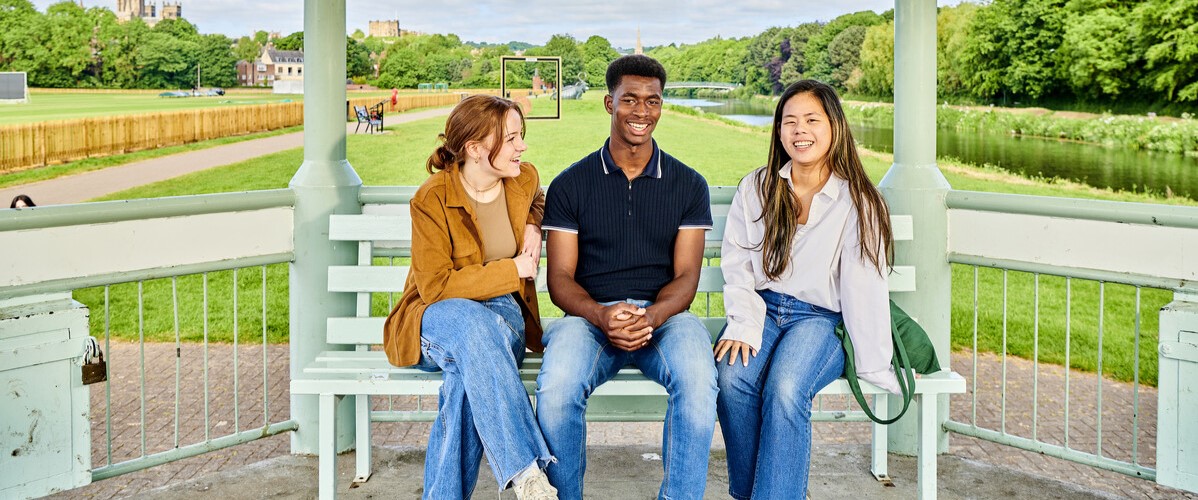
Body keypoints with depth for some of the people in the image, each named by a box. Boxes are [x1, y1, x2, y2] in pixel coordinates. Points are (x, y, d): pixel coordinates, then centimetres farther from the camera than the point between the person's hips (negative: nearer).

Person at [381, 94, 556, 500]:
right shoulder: (432, 199, -14)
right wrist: (512, 270, -16)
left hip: (503, 314, 3)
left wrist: (532, 227, 6)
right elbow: (435, 286, -17)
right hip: (437, 317, -3)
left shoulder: (525, 180, 3)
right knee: (473, 322, -42)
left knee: (470, 375, -37)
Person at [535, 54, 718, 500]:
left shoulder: (688, 185, 11)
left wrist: (650, 316, -18)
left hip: (664, 314, 1)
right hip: (590, 314, 0)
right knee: (556, 388, -32)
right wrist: (602, 315, -18)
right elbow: (559, 278, 3)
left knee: (698, 381, -34)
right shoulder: (570, 185, 9)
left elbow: (686, 276, 4)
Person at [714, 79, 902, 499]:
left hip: (822, 318, -2)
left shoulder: (857, 201, -1)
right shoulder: (755, 189, 8)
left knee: (785, 389, -32)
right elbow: (737, 267, 5)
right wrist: (744, 326, -11)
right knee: (732, 378, -28)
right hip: (763, 309, 2)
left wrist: (874, 368, -13)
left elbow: (864, 287, -7)